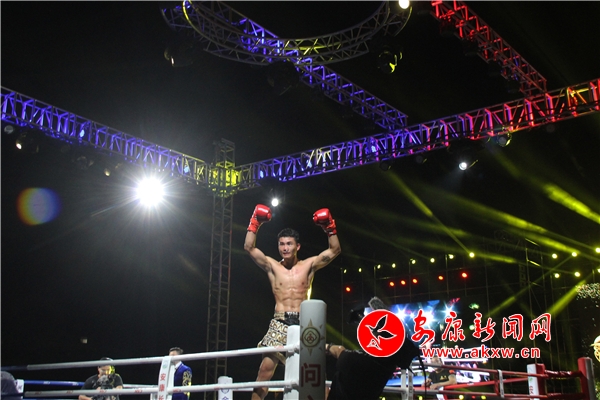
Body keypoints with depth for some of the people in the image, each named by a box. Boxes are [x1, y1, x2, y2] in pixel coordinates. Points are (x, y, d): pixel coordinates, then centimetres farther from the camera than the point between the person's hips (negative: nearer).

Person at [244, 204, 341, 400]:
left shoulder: (309, 265, 8)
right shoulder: (272, 266, 8)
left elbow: (335, 250, 3)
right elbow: (249, 247, 1)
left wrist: (330, 228, -7)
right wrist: (255, 223, -4)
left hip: (303, 323, 0)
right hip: (279, 323, 0)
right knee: (266, 368, -7)